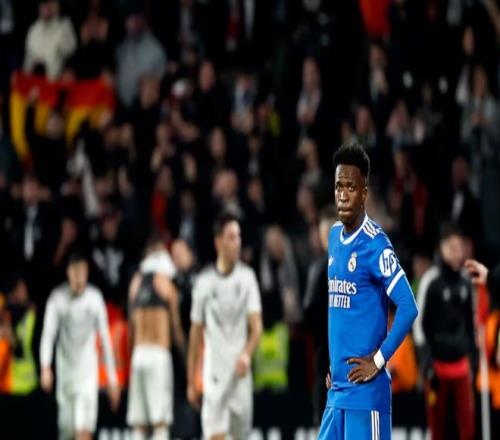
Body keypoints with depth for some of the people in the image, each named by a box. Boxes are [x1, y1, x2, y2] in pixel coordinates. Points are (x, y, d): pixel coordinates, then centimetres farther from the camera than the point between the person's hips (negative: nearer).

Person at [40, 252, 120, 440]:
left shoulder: (95, 298, -1)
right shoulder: (58, 298, -3)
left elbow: (105, 337, 7)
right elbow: (48, 334, -7)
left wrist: (112, 377, 9)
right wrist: (45, 367, -23)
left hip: (88, 370, -1)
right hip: (65, 370, 1)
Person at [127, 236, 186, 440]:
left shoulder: (135, 282, 11)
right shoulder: (165, 283, -3)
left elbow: (132, 323, 14)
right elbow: (176, 325, 1)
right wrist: (184, 351, 15)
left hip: (138, 353, 5)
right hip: (159, 352, -5)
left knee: (138, 423, 6)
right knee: (161, 421, -9)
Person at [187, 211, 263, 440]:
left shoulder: (247, 277, 2)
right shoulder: (204, 282, 2)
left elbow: (256, 326, -2)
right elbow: (196, 333, 8)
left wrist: (246, 354, -24)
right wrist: (191, 382, 9)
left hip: (240, 372, 1)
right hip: (214, 375, -1)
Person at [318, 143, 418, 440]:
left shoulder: (375, 245, -11)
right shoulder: (334, 237, 13)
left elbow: (408, 308, -17)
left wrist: (379, 360, -13)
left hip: (366, 391, -8)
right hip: (337, 386, 8)